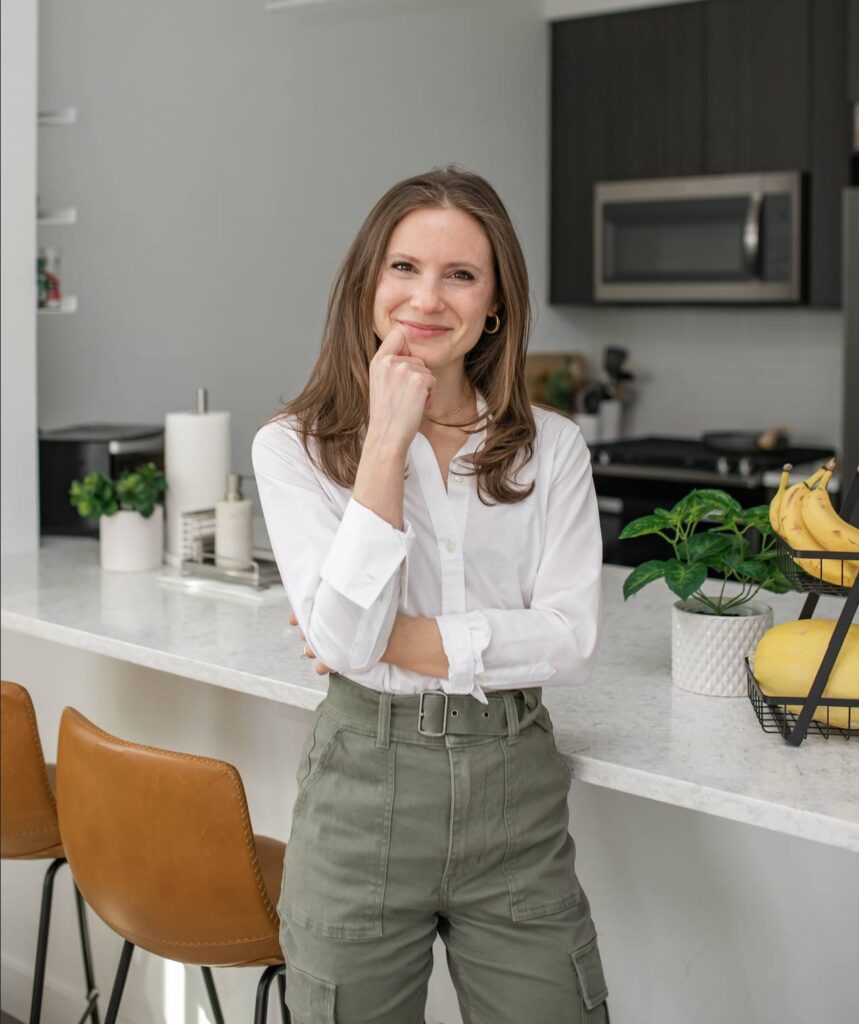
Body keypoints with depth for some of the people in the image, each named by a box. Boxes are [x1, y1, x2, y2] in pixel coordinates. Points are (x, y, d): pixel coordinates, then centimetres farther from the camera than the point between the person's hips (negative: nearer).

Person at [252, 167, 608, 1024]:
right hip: (365, 787, -1)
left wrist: (396, 640, -13)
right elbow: (345, 636, -15)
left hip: (515, 788, 2)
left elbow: (572, 639, -5)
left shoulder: (551, 448, 3)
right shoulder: (295, 446, -3)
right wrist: (388, 440, -16)